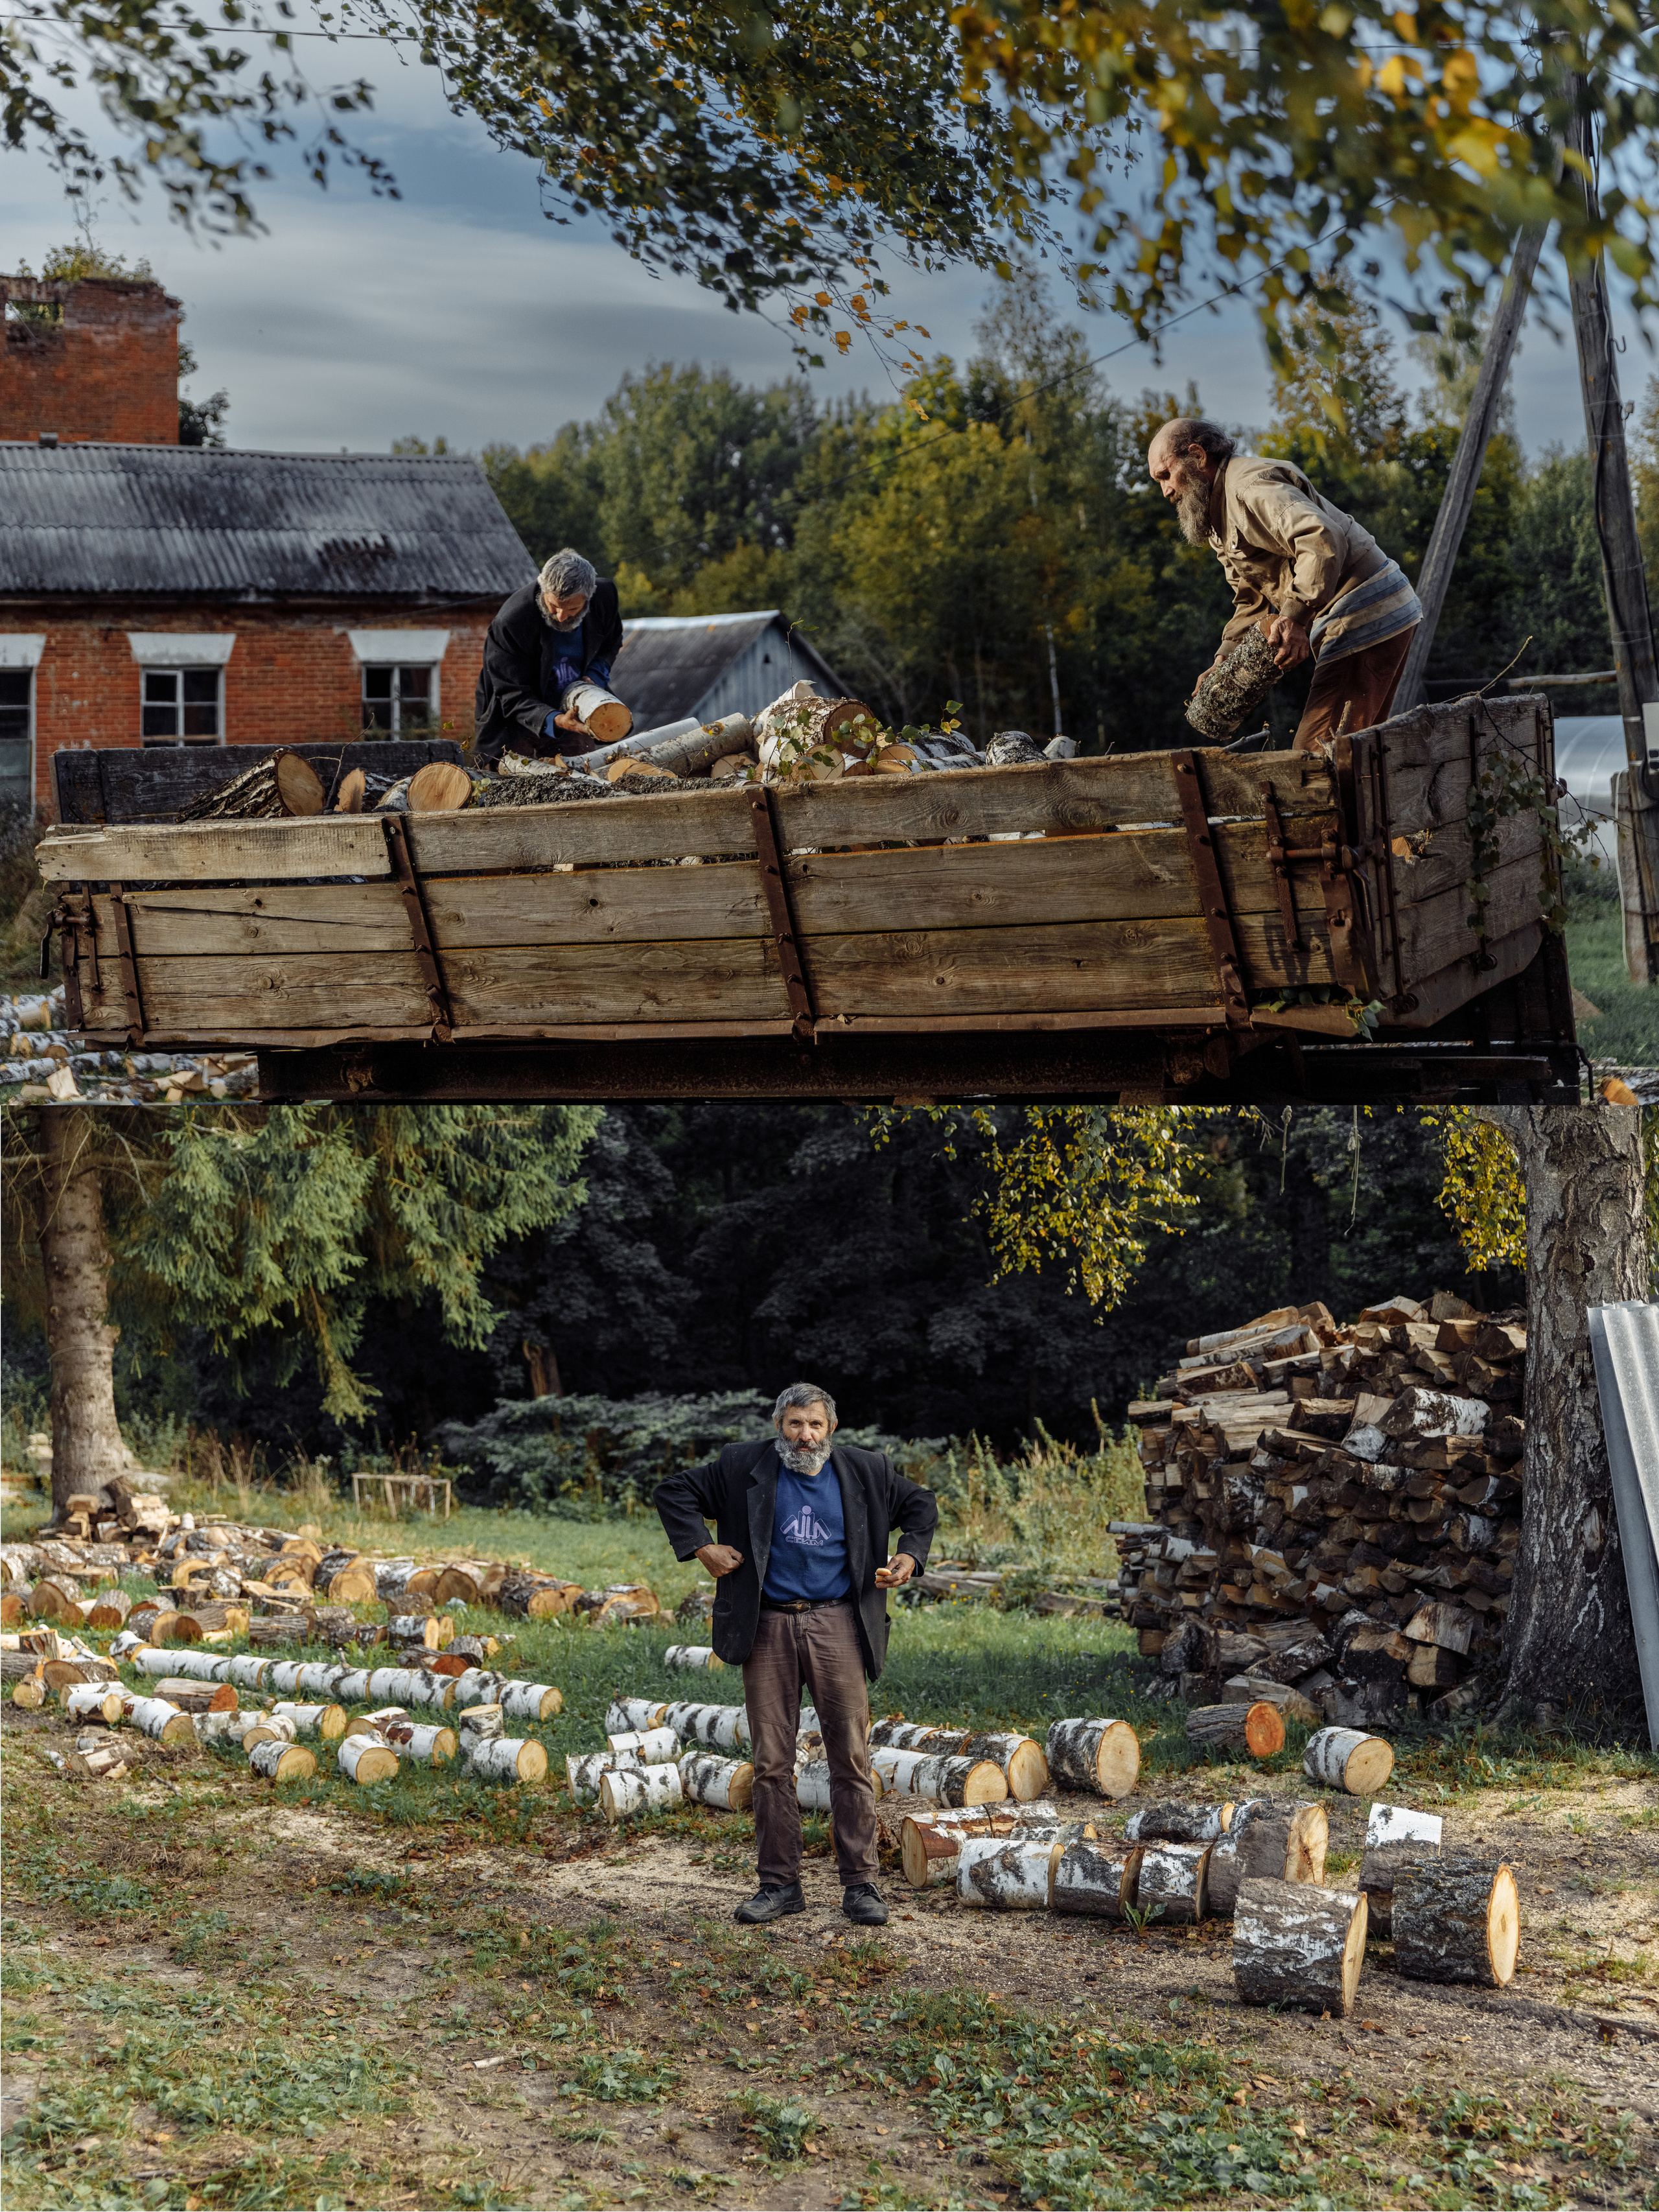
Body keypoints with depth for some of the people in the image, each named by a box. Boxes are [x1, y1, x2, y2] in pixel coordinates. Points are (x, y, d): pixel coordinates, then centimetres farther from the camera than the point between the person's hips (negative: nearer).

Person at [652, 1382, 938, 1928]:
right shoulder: (743, 1467, 2)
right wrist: (702, 1548, -1)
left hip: (836, 1625, 0)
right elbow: (674, 1492, 9)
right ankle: (779, 1883, 12)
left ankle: (860, 1884, 7)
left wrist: (909, 1557, 5)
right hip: (768, 1628, 0)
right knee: (771, 1761, 3)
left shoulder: (865, 1472, 6)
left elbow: (921, 1505, 20)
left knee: (851, 1759, -1)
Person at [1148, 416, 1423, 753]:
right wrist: (1223, 662, 10)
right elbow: (1253, 601, 25)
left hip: (1365, 618, -11)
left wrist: (1293, 617, -38)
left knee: (1314, 754, -16)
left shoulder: (1251, 486, -14)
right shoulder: (1220, 517, 22)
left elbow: (1322, 540, -30)